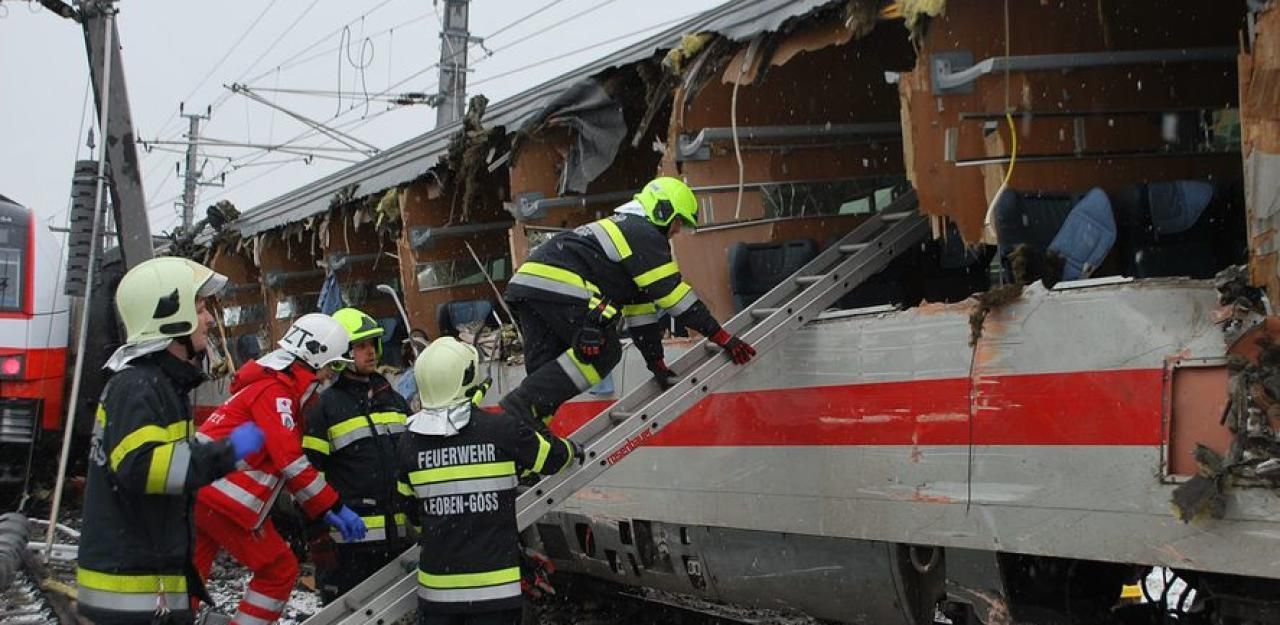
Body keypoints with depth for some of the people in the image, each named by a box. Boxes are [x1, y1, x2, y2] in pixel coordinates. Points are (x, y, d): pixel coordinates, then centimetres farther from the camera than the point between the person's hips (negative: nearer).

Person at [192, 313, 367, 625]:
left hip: (198, 491, 10)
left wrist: (322, 510, 15)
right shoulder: (275, 391, -12)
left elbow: (289, 459, 19)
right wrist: (334, 507, -15)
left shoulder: (285, 387, 18)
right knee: (279, 571, 3)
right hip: (222, 500, -10)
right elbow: (291, 462, -19)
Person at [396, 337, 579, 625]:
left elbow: (411, 509, 10)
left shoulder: (409, 442, -2)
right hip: (494, 582, -2)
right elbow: (552, 456, 5)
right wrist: (572, 449, 29)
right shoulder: (503, 429, -12)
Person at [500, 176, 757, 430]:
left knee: (545, 374, 9)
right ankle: (521, 404, -19)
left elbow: (639, 303, 32)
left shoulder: (624, 228, 33)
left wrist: (657, 362, 29)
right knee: (605, 353, -8)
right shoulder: (646, 235, 2)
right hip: (557, 286, -10)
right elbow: (673, 294, -4)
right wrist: (722, 337, 0)